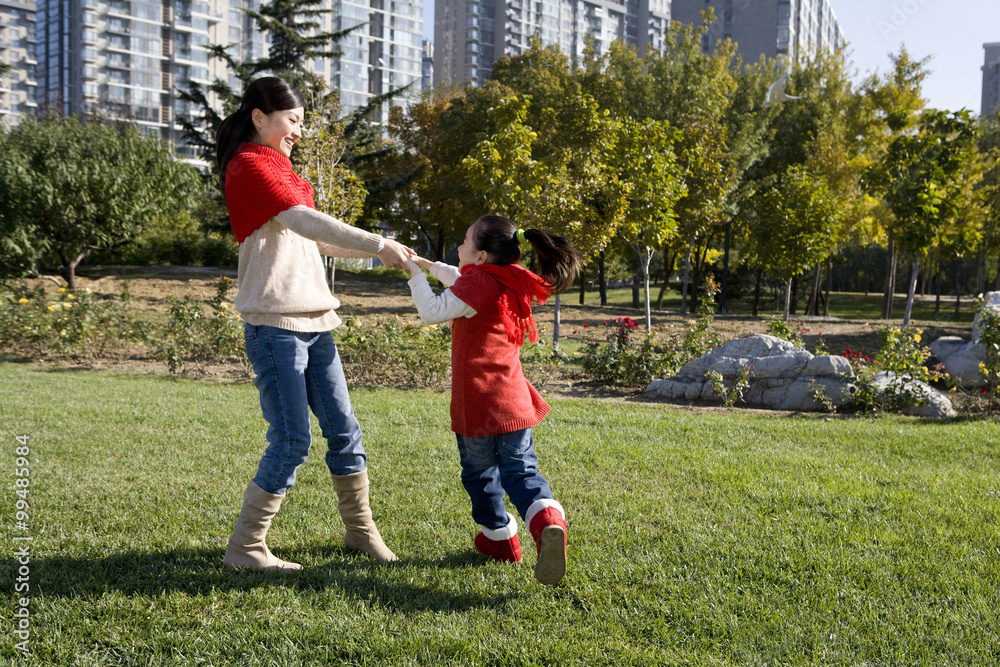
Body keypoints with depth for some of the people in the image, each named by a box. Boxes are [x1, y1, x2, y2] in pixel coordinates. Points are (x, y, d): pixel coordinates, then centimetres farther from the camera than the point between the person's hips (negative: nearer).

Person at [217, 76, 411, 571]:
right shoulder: (249, 165, -8)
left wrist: (381, 251, 12)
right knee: (292, 441, -9)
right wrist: (378, 245, -23)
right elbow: (306, 222, -21)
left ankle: (360, 530, 23)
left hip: (312, 321, 9)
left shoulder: (276, 168, 22)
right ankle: (244, 548, 2)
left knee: (343, 429, 10)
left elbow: (316, 240, 22)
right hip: (275, 323, -9)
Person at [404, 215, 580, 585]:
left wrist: (415, 274, -2)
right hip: (513, 400, 6)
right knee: (520, 469, 6)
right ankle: (548, 521, -20)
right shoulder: (510, 285, 11)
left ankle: (500, 538, 25)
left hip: (476, 404, -6)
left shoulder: (479, 283, -14)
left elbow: (433, 312, -13)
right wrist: (427, 265, 34)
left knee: (479, 472, 14)